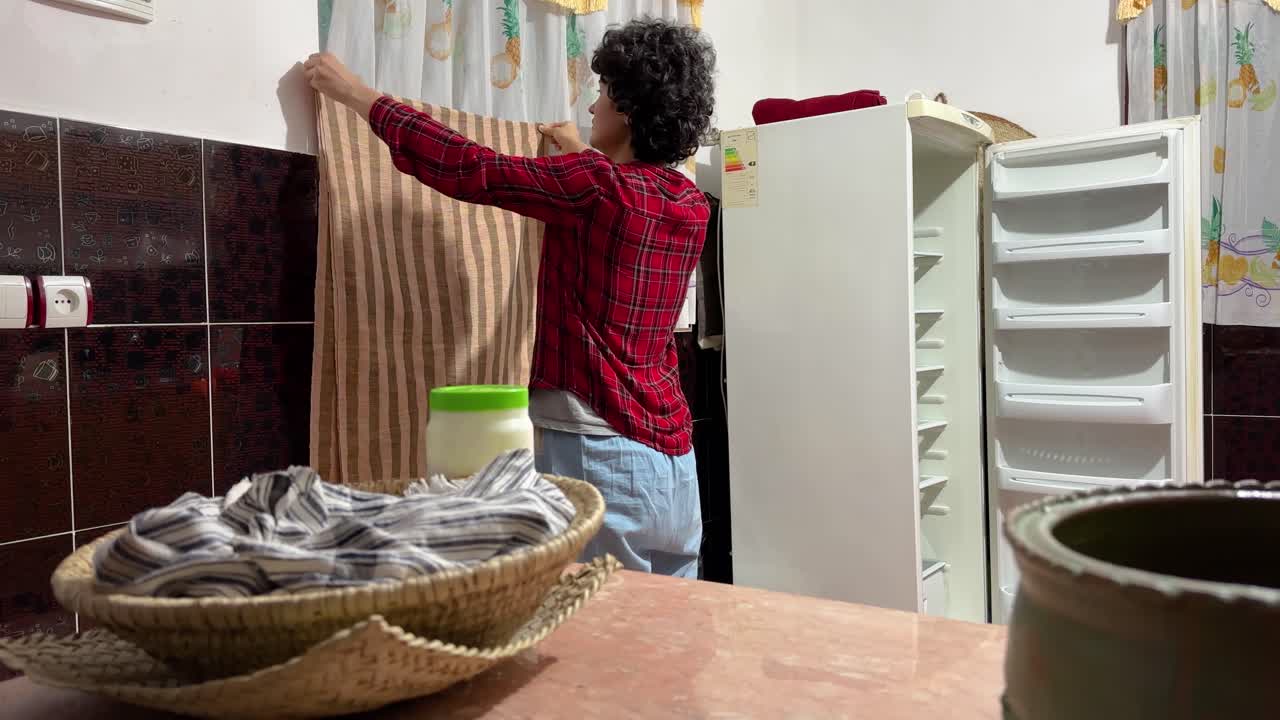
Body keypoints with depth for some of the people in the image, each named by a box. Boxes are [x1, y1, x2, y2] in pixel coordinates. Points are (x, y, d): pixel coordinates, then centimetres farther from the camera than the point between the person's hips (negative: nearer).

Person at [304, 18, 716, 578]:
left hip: (601, 456, -8)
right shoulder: (692, 206, 11)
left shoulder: (594, 185, -12)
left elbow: (467, 169, -9)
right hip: (675, 461, 8)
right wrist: (581, 155, 48)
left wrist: (354, 93, 2)